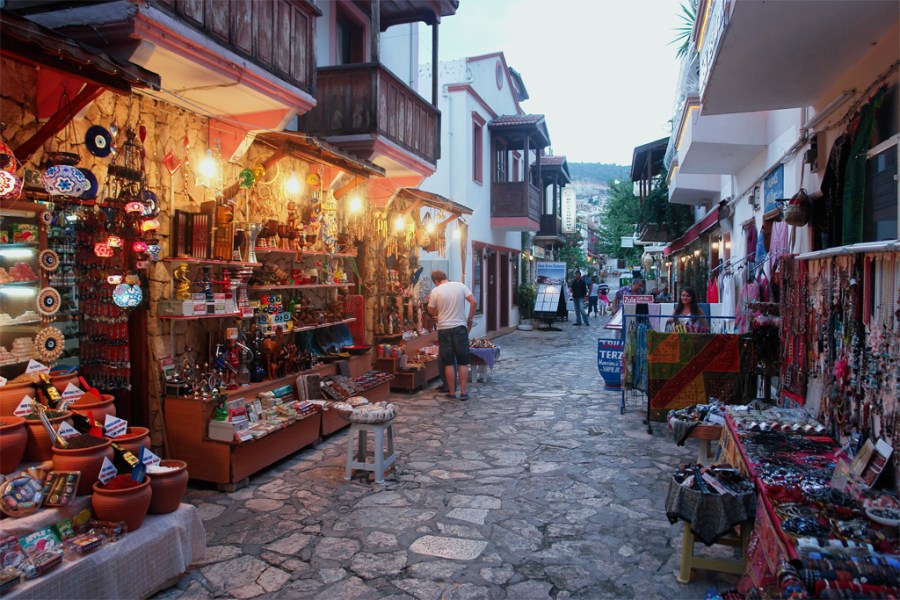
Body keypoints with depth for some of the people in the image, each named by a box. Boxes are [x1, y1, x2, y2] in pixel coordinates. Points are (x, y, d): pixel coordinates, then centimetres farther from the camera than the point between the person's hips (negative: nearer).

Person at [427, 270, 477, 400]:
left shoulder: (435, 291, -5)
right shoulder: (460, 286, 0)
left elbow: (431, 311, 4)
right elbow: (473, 302, -4)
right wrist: (470, 318, 7)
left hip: (444, 329, -1)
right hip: (460, 327, 1)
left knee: (448, 363, 7)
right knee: (463, 362, 8)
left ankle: (451, 392, 12)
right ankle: (463, 392, 7)